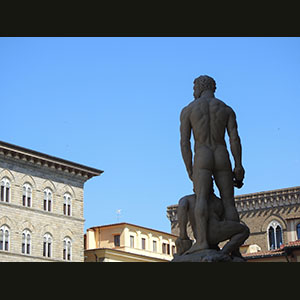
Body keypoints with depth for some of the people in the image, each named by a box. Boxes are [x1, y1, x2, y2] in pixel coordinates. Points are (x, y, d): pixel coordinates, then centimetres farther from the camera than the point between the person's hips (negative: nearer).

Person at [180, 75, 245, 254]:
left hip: (202, 159, -2)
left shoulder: (187, 110, 8)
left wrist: (190, 171, 4)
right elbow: (235, 138, -1)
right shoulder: (227, 109, 13)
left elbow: (184, 142, 2)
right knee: (228, 202, 2)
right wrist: (239, 166, -3)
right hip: (223, 159, 2)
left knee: (201, 198, -17)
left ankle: (202, 241, -36)